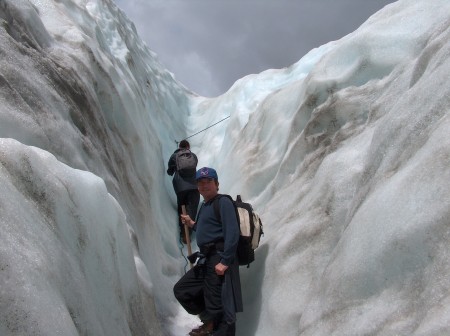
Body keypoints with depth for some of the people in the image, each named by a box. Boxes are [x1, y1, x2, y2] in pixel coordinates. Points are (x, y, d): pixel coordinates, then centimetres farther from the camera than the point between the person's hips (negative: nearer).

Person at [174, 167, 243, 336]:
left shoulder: (223, 202, -8)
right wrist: (193, 224, 17)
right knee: (181, 289, 16)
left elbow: (232, 233, -18)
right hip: (206, 260, 10)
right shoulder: (205, 205, 19)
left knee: (217, 306, -8)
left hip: (220, 259, -10)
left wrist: (225, 261, -23)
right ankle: (210, 322, 22)